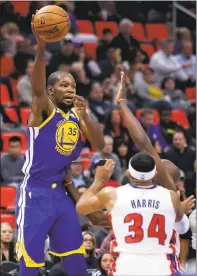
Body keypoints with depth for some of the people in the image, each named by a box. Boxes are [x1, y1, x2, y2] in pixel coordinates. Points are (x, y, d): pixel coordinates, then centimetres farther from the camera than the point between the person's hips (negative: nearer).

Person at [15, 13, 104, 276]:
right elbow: (37, 89, -31)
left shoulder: (76, 115, 10)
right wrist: (41, 48, -47)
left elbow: (99, 145, 1)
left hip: (60, 193, 7)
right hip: (35, 193, -7)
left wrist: (85, 116, -16)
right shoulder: (44, 110, -9)